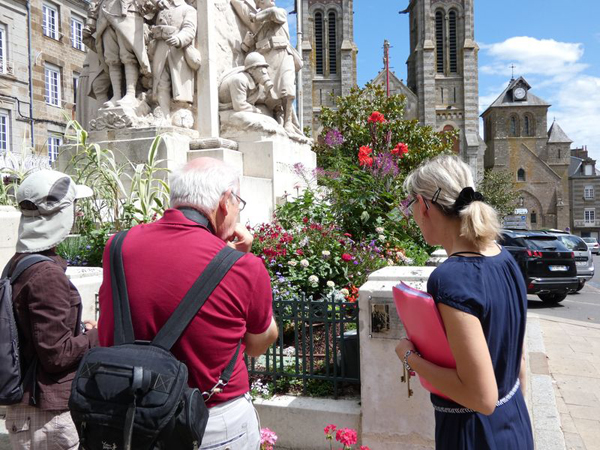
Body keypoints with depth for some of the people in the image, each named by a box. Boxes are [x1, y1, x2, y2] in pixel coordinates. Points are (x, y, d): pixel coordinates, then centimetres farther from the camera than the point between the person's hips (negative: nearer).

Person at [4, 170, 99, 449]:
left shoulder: (18, 264, 4)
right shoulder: (47, 275, -23)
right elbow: (57, 354, -22)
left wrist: (81, 328, 6)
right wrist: (97, 335, -8)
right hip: (48, 415, -9)